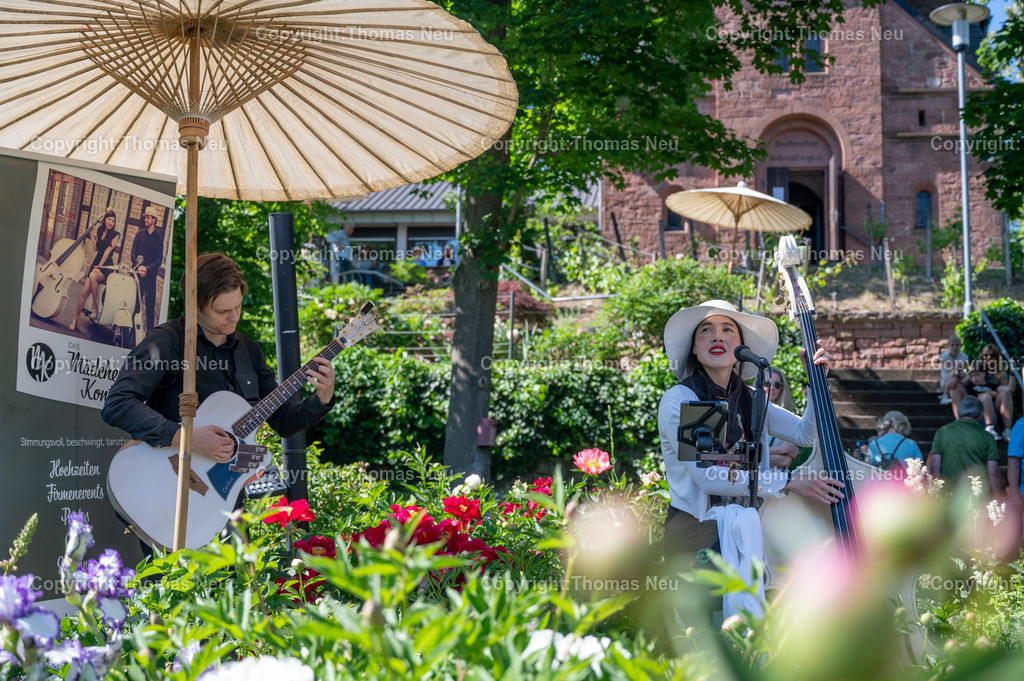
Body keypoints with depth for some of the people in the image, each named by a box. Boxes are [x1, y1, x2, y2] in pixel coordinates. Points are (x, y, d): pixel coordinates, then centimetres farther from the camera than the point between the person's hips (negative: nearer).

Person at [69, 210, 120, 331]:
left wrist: (99, 266, -15)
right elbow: (96, 248, 18)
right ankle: (75, 319, -6)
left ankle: (95, 307, -22)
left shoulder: (115, 235, -3)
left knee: (93, 276, -37)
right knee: (85, 291, -10)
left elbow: (108, 251, -10)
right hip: (96, 262, 5)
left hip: (106, 265, -5)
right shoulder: (100, 232, 14)